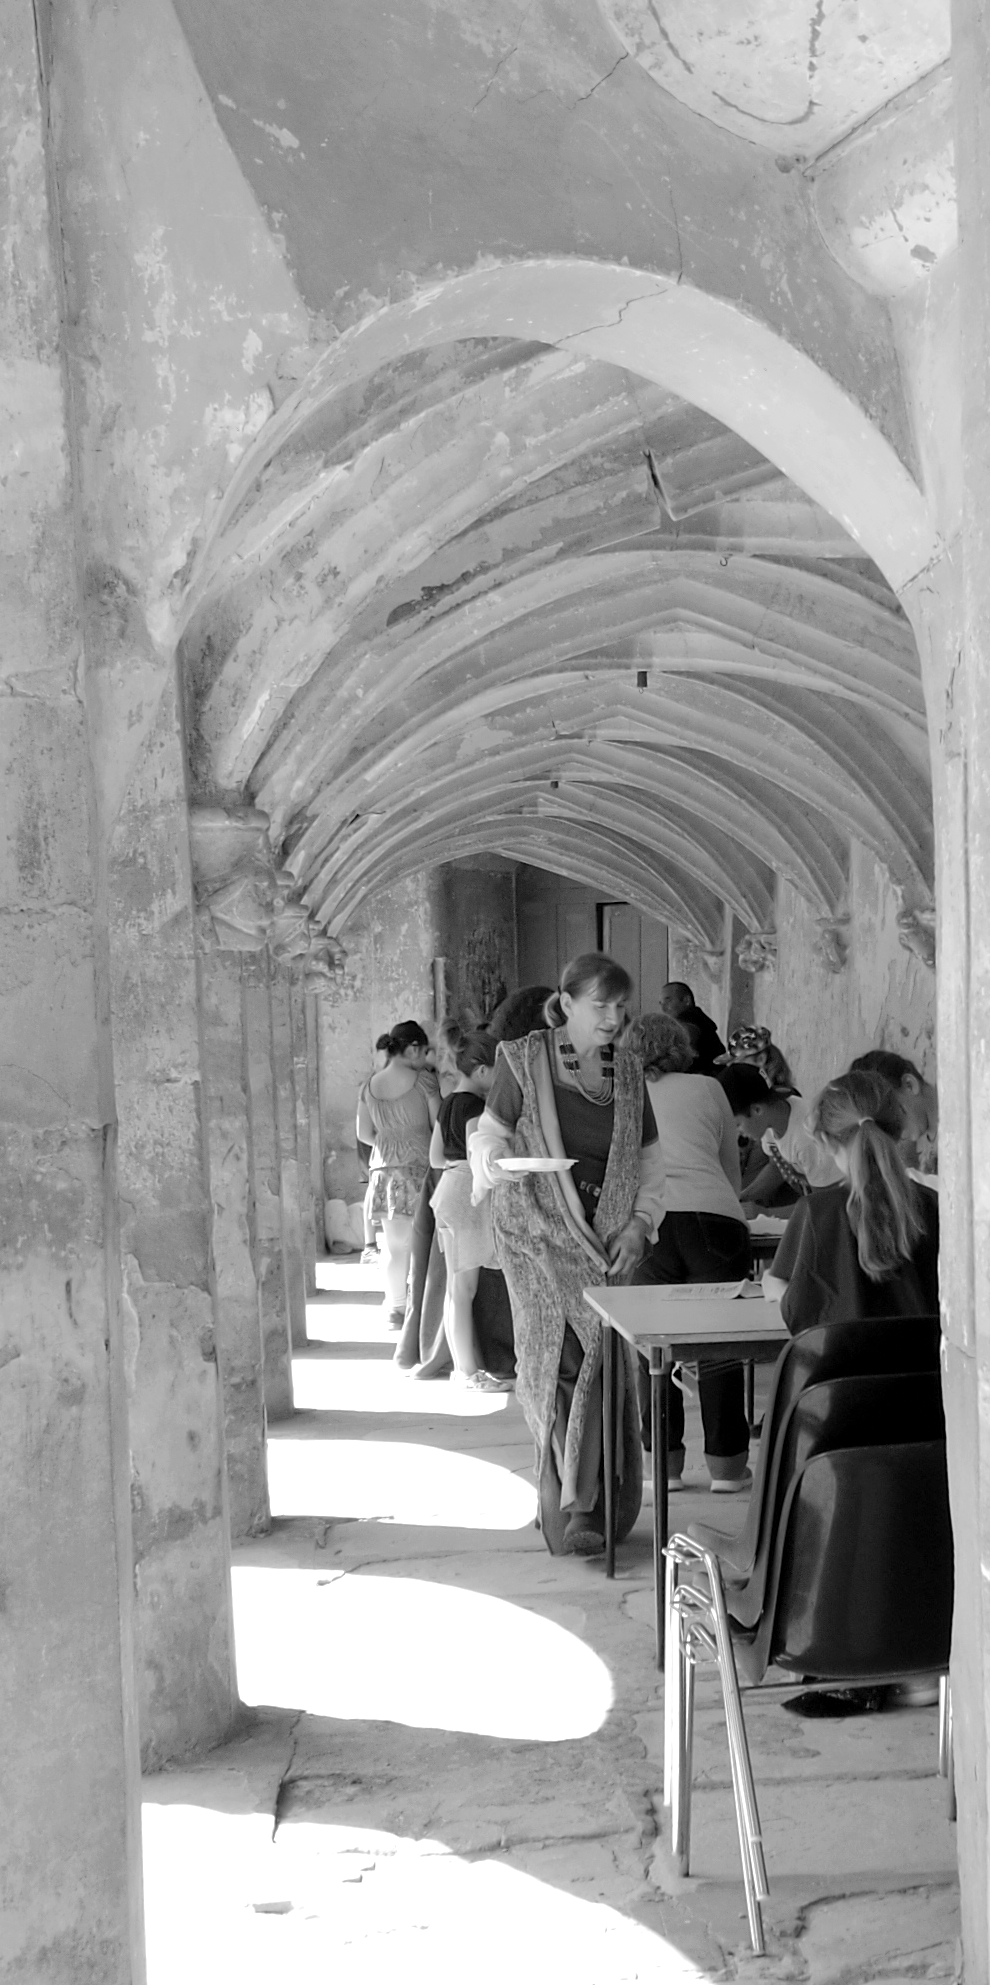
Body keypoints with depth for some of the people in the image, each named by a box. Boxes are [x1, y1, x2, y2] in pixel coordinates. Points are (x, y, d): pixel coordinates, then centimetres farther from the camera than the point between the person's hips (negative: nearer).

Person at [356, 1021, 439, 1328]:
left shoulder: (370, 1086, 8)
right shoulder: (423, 1079, -6)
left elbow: (364, 1133, 13)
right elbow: (439, 1125, -3)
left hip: (384, 1168, 5)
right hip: (420, 1165, -5)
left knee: (394, 1245, 8)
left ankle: (395, 1310, 11)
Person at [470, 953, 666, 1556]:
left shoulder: (627, 1071, 10)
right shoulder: (525, 1060, -1)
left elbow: (650, 1159, 14)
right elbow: (487, 1134, 0)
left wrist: (640, 1223, 0)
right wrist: (494, 1161, -24)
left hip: (607, 1239, 3)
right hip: (540, 1235, -3)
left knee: (603, 1359, -6)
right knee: (559, 1361, -8)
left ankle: (577, 1506, 2)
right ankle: (576, 1505, 1)